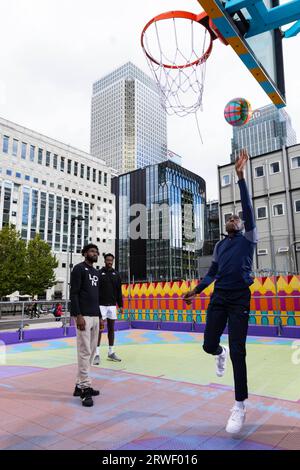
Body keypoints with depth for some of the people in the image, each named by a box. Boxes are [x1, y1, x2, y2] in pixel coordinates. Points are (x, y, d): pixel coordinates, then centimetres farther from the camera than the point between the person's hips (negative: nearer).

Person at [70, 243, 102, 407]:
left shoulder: (96, 272, 19)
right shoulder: (79, 269, -5)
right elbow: (73, 293, -12)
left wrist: (99, 316, 18)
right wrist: (78, 315, -20)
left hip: (95, 316, 8)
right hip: (83, 316, -8)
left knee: (91, 352, 9)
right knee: (85, 352, -8)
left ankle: (80, 385, 18)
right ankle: (85, 388, -1)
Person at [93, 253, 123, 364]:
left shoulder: (116, 274, 8)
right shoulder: (99, 273, -3)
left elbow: (119, 291, 10)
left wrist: (120, 305, 6)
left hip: (112, 305, 4)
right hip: (101, 305, -4)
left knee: (111, 329, 10)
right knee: (99, 329, -3)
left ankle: (111, 353, 18)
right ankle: (97, 354, 1)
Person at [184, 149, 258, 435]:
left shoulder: (248, 238, 6)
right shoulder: (220, 245, 19)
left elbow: (247, 207, -6)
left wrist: (240, 176, -12)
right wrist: (196, 290, 13)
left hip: (240, 299, -4)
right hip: (219, 298, 4)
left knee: (238, 351, -5)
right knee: (209, 344, 2)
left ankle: (240, 407, 9)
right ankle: (220, 354, 42)